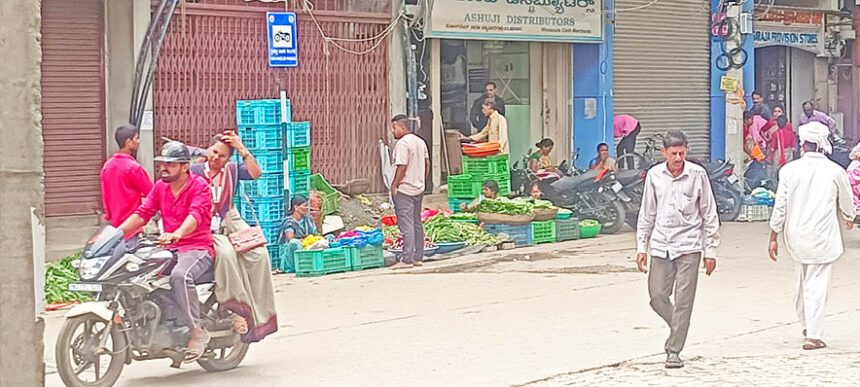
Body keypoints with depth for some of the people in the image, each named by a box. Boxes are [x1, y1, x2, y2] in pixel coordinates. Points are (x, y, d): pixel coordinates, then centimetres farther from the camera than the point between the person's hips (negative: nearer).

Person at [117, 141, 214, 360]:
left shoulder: (199, 186, -6)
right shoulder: (160, 187, 16)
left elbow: (196, 215, -23)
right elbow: (143, 213, 11)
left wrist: (176, 234, -43)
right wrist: (117, 231, -6)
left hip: (197, 248, -7)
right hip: (170, 249, 7)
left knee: (180, 275, -37)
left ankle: (197, 332, -26)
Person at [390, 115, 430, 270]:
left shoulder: (402, 143, -16)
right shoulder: (420, 141, 12)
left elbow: (402, 167, -21)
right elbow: (427, 163, 16)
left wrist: (394, 185, -13)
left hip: (404, 190, -9)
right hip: (419, 189, 9)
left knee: (406, 225, -8)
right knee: (417, 223, 13)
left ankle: (407, 259, -9)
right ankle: (418, 257, 17)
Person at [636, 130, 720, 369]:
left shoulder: (697, 174, -3)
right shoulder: (654, 175, 4)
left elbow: (709, 214, 2)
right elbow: (647, 214, 13)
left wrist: (711, 250, 1)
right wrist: (641, 247, 10)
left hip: (689, 245, -3)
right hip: (661, 244, 3)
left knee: (683, 300, -4)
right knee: (657, 296, 1)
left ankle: (674, 351, 3)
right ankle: (678, 331, 28)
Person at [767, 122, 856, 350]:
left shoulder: (789, 170, -5)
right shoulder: (835, 171, -7)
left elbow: (780, 207, -4)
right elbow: (847, 203, 8)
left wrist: (773, 237, 5)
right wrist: (849, 219, 31)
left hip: (796, 237, 3)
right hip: (823, 237, -3)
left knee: (802, 281, 20)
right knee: (817, 283, 0)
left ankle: (806, 325, 34)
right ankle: (812, 336, -3)